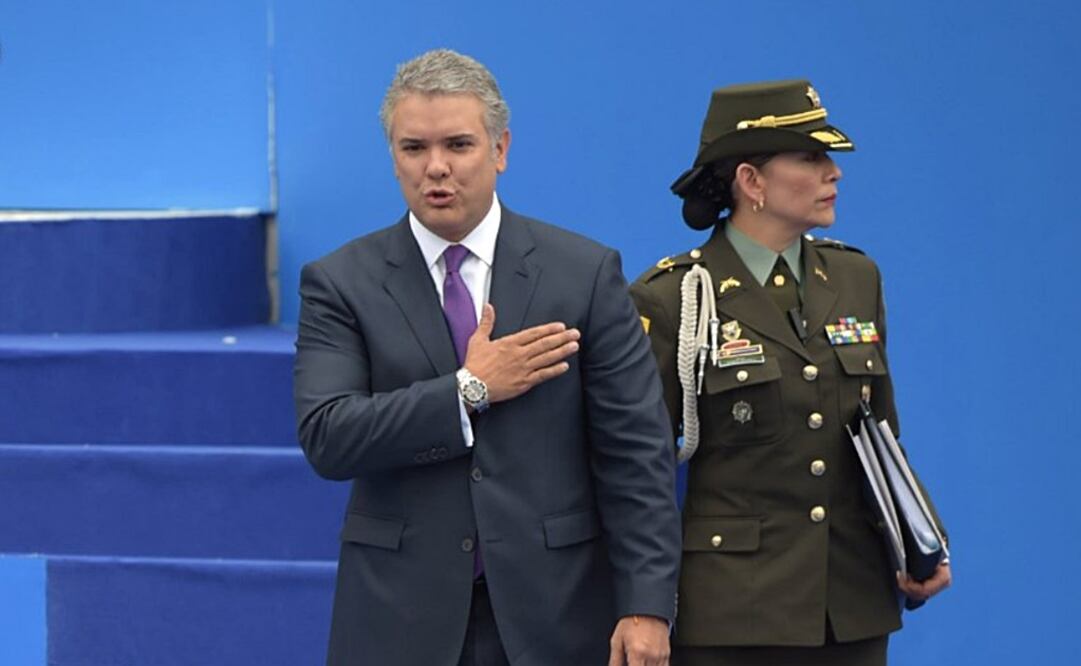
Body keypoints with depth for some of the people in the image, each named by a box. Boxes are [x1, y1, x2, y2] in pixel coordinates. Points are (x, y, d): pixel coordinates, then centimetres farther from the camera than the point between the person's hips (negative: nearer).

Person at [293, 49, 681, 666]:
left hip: (553, 614, 0)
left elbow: (636, 451, -1)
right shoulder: (341, 284, 2)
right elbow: (327, 437, -10)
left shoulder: (586, 273, 2)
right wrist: (469, 390, -14)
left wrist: (646, 606, -9)